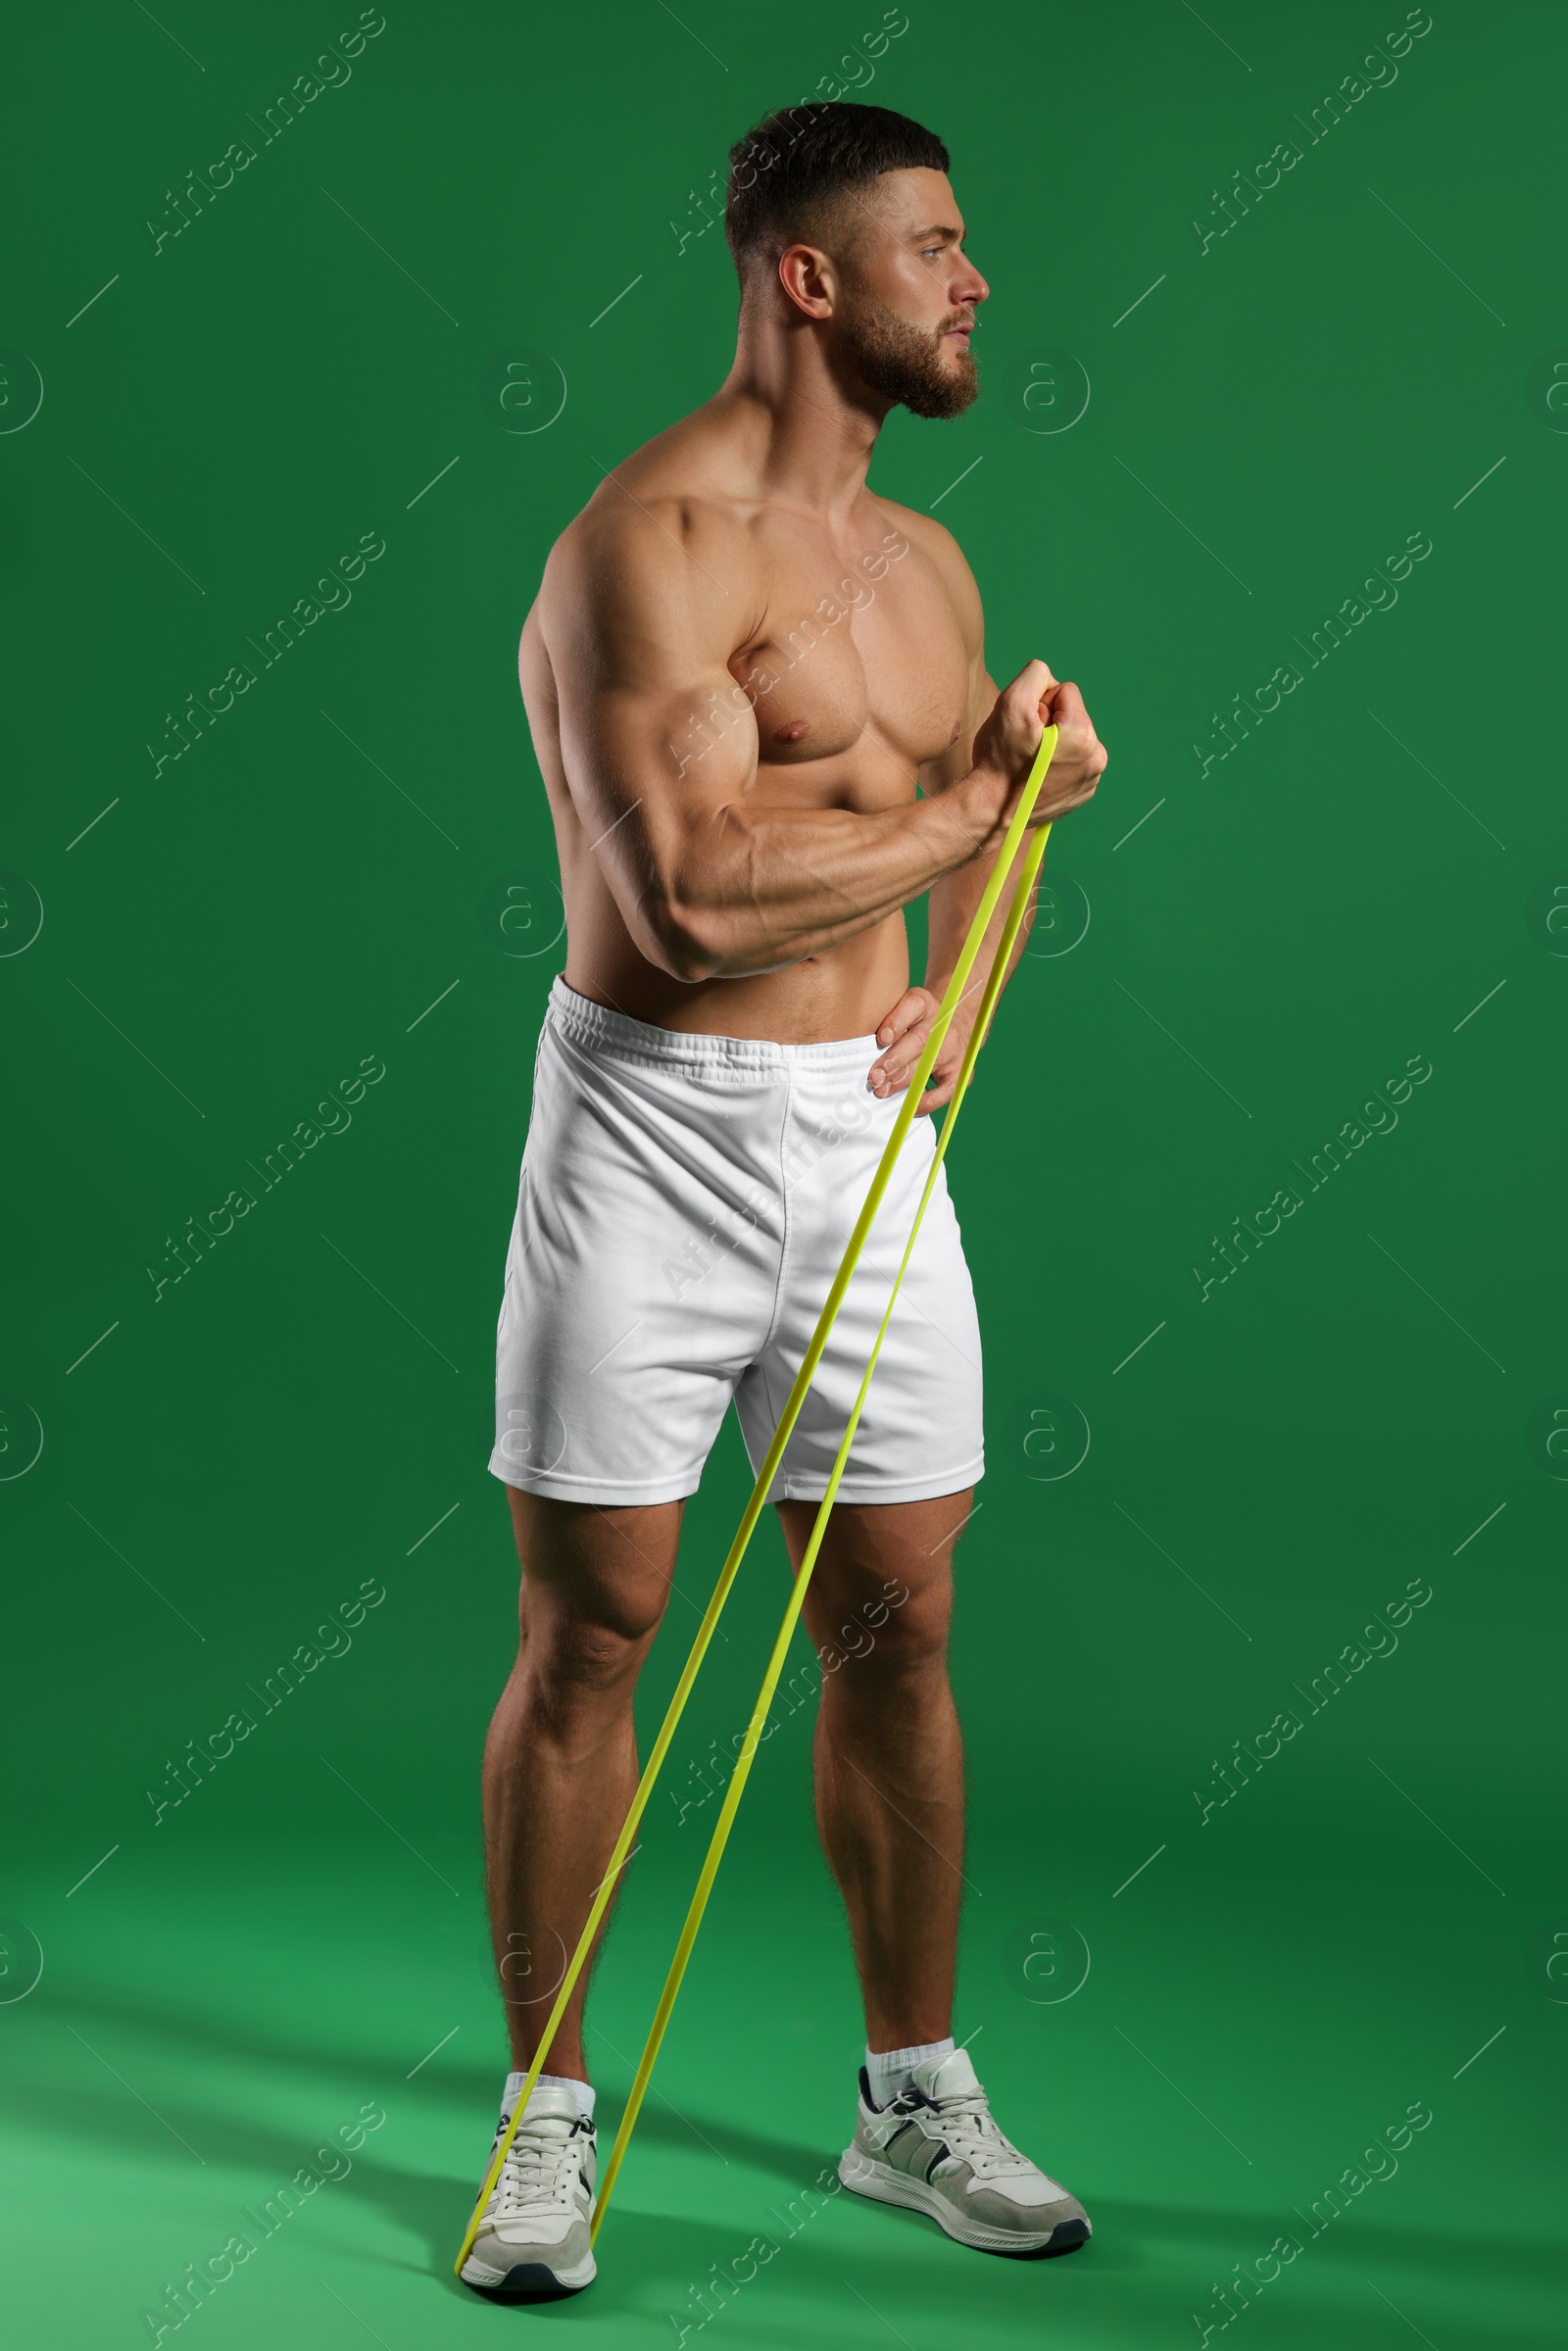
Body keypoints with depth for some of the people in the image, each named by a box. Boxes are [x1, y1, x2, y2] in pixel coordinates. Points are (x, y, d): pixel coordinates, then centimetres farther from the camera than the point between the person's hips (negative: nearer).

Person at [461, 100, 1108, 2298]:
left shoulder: (924, 561, 12)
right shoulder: (647, 543, -14)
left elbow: (993, 812, 26)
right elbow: (692, 895, -25)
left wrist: (963, 976, 5)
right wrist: (971, 800, -15)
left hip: (868, 1131, 7)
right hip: (652, 1130, -6)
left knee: (899, 1624, 11)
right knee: (592, 1632, 4)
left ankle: (916, 2098, 27)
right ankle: (548, 2112, 20)